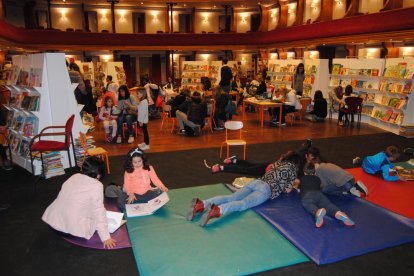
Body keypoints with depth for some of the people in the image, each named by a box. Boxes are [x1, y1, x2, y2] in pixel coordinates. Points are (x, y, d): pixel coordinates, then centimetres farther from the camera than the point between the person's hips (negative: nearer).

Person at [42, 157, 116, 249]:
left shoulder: (74, 177, 6)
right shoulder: (97, 185, -12)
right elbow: (99, 212, -14)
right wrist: (106, 237, -10)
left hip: (53, 220, 7)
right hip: (73, 228, -6)